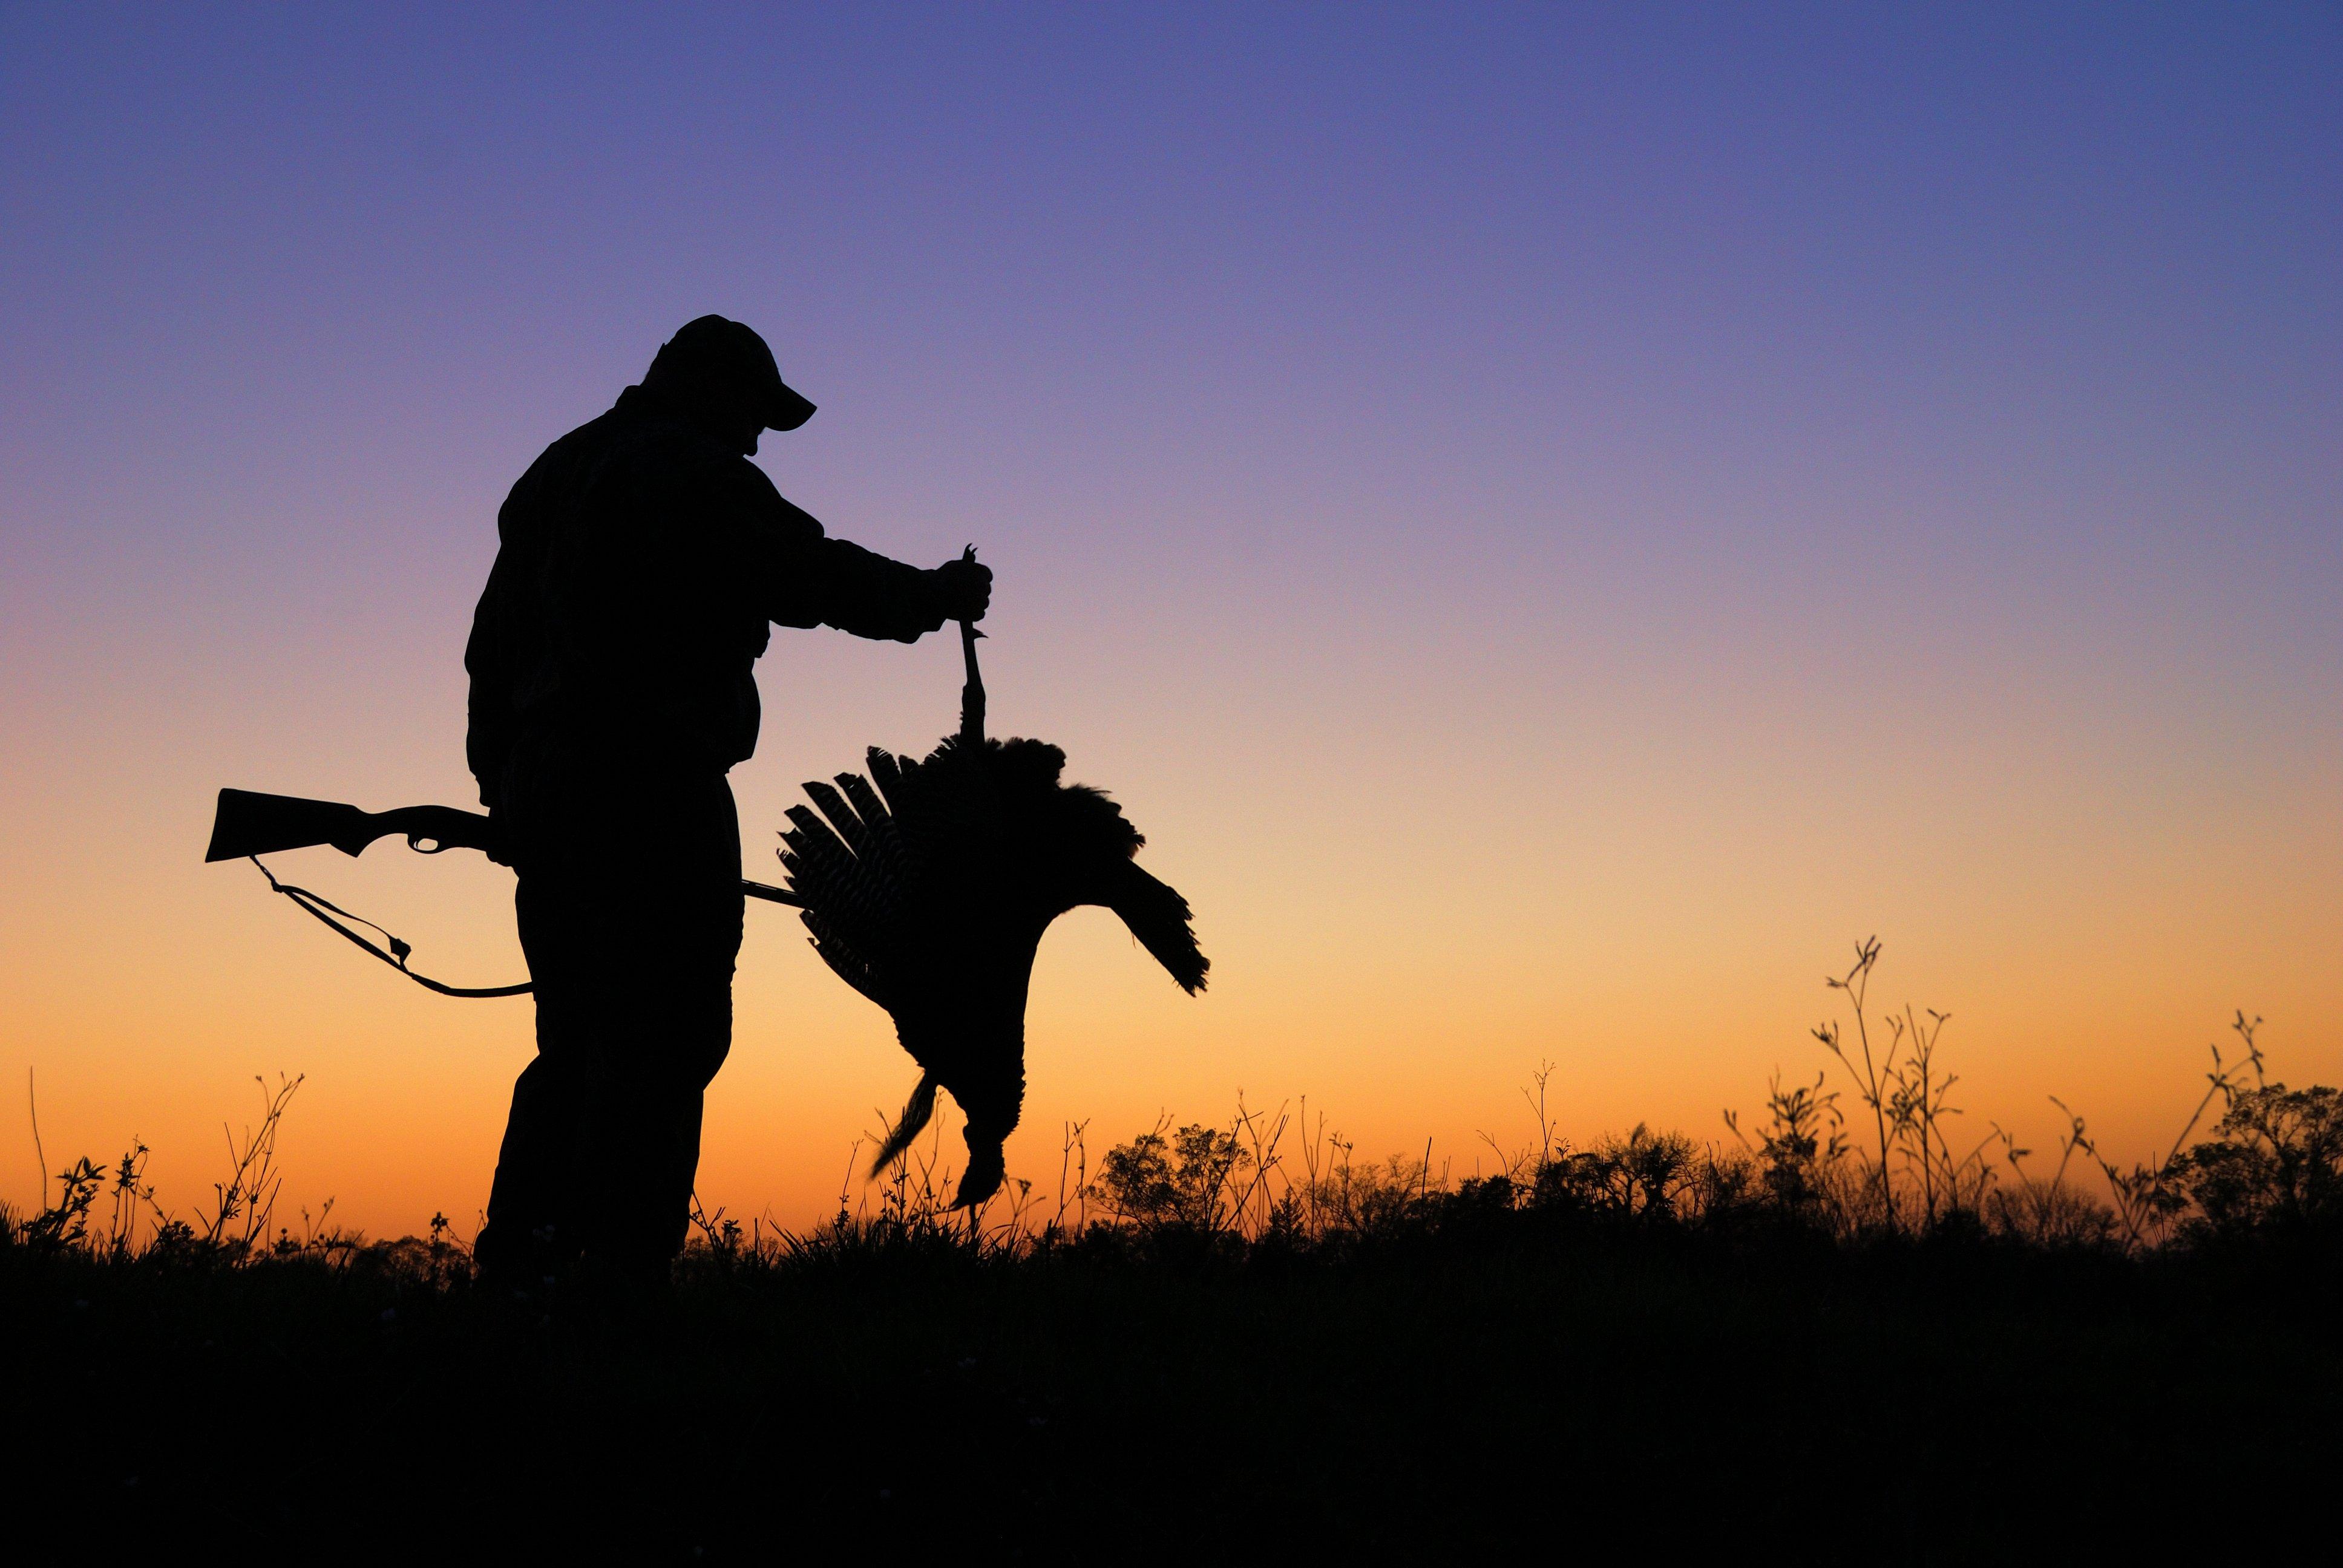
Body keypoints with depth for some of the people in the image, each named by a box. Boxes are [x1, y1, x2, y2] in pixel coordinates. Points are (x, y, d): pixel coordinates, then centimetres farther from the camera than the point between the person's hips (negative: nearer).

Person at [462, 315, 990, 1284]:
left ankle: (514, 1258, 10)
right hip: (656, 788, -9)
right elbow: (813, 575, -9)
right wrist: (938, 595, 6)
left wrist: (504, 786, 23)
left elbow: (494, 646, 23)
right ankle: (617, 1264, -13)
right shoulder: (695, 473, -4)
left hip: (546, 794, 9)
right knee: (672, 1031, -8)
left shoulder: (554, 471, 24)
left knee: (579, 1038, 13)